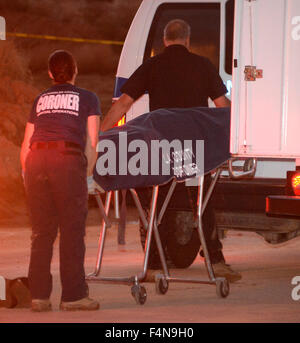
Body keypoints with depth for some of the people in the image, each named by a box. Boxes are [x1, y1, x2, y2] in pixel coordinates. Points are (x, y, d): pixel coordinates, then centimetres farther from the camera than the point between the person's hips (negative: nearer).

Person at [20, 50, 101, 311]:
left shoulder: (40, 100, 26)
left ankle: (39, 296, 6)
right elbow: (92, 142, 8)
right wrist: (87, 176, 12)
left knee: (41, 232, 7)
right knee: (72, 231, 2)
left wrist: (29, 175, 28)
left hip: (36, 161, 3)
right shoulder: (88, 98, 18)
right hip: (68, 160, -3)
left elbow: (25, 146, 22)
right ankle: (73, 295, 1)